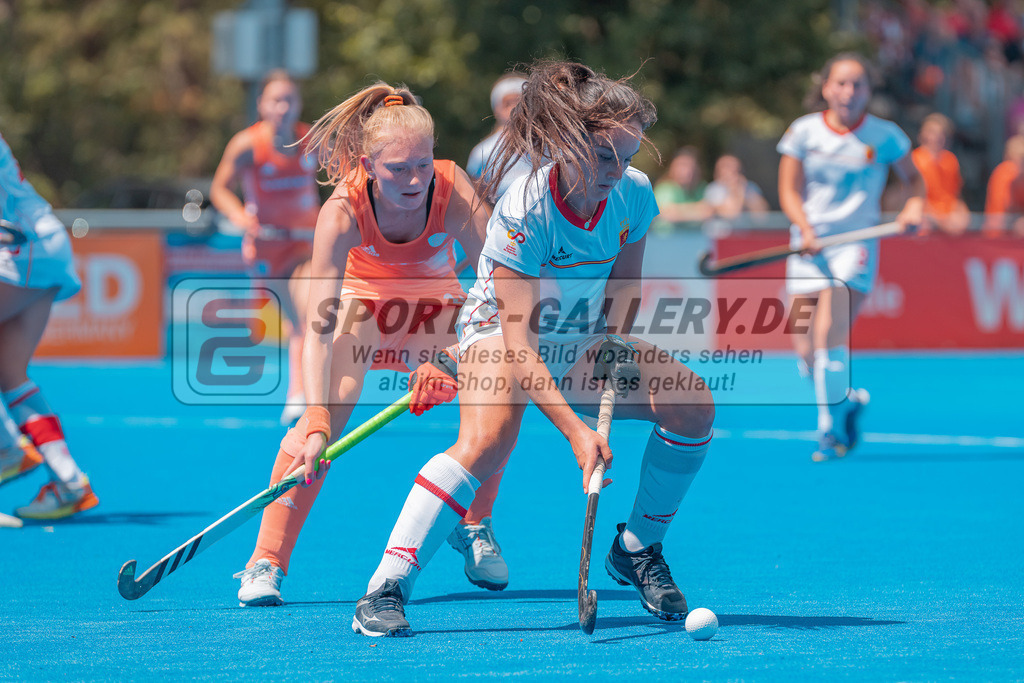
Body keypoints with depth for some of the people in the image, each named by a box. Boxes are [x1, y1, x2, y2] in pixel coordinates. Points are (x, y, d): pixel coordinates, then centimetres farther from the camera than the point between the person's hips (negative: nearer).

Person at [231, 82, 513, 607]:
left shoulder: (454, 193, -34)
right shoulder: (344, 211, -35)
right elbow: (319, 327, -39)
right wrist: (317, 425, -49)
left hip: (437, 303, 2)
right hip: (363, 301, -2)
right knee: (328, 409, -23)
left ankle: (474, 527, 13)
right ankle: (267, 561, -13)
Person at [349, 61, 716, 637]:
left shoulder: (635, 194, -16)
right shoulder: (524, 212, -33)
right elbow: (518, 342, -34)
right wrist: (573, 429, -41)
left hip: (582, 339, 6)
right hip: (500, 333, -6)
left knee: (693, 405, -11)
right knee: (487, 441, -35)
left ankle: (637, 549, 10)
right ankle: (385, 591, -32)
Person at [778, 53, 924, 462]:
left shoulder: (884, 135, -1)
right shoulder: (804, 132, 1)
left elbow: (912, 177, 12)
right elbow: (789, 191, 2)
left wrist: (914, 206, -8)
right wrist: (805, 228, -15)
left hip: (855, 243, -3)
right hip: (809, 246, 3)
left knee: (829, 335, -21)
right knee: (805, 349, -2)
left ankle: (832, 431, -9)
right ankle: (847, 401, 28)